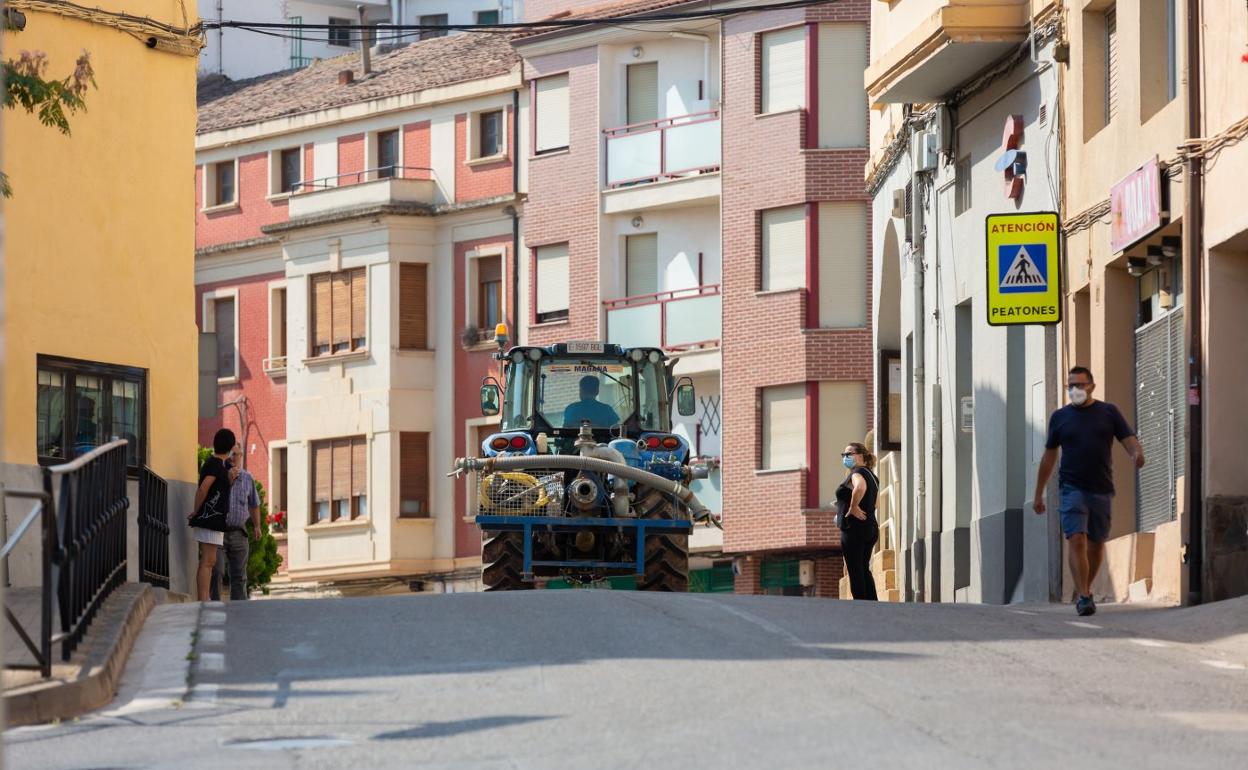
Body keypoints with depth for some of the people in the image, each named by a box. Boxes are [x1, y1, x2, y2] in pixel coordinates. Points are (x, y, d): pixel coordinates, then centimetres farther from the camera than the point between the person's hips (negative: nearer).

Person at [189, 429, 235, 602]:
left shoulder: (214, 463, 17)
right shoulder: (216, 464, -12)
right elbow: (203, 489, -21)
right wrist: (196, 512, -12)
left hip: (212, 520, 10)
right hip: (210, 519, -10)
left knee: (209, 562, 11)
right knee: (207, 562, -11)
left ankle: (205, 601, 13)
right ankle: (203, 601, -14)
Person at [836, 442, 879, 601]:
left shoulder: (857, 473, -11)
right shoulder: (871, 475, 19)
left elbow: (860, 487, -37)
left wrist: (853, 507, -25)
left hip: (854, 527, -9)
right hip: (871, 527, 9)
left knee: (855, 571, -6)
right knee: (864, 570, 14)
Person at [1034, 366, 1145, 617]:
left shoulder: (1108, 413, 6)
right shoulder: (1060, 417, 8)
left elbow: (1129, 439, 0)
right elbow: (1049, 456, 13)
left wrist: (1137, 453, -25)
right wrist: (1038, 493, 14)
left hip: (1101, 489, 1)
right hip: (1072, 489, -1)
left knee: (1097, 543, 7)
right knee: (1077, 539, -15)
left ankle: (1084, 589, 26)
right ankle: (1083, 596, -18)